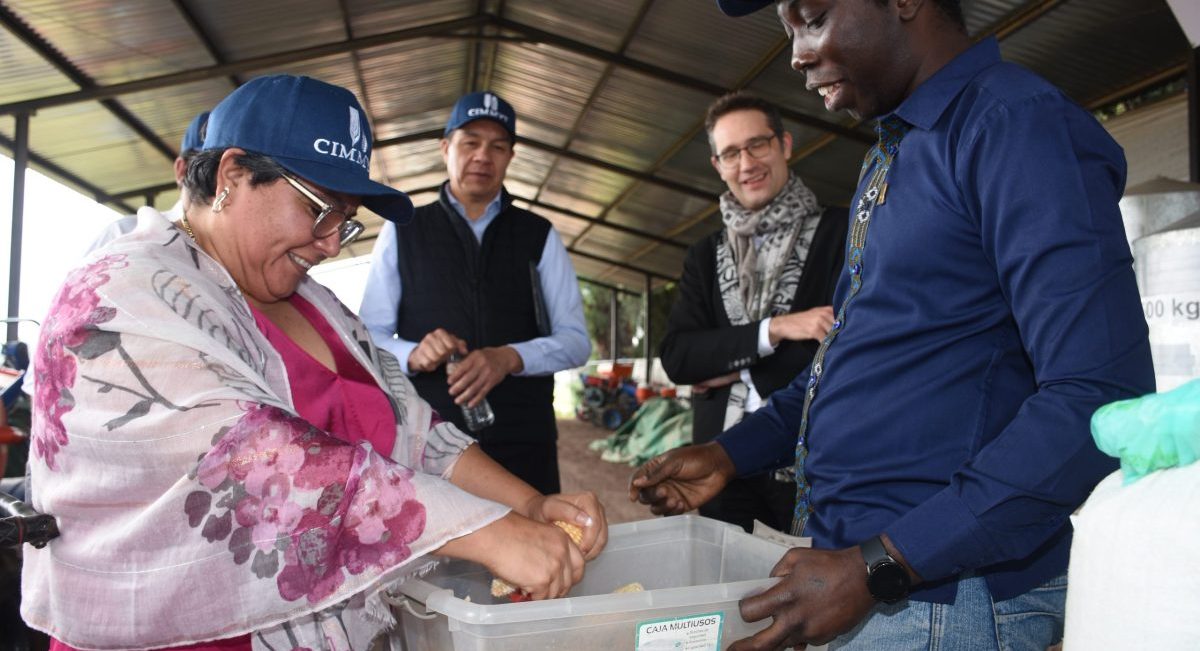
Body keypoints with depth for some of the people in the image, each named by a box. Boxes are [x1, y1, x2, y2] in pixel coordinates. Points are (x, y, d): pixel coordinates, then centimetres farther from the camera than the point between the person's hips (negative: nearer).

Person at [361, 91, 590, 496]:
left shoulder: (538, 237, 8)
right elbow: (368, 337, 5)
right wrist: (413, 354, -18)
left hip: (524, 443, 1)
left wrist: (510, 357, -16)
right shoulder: (402, 232, 7)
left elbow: (576, 340, 3)